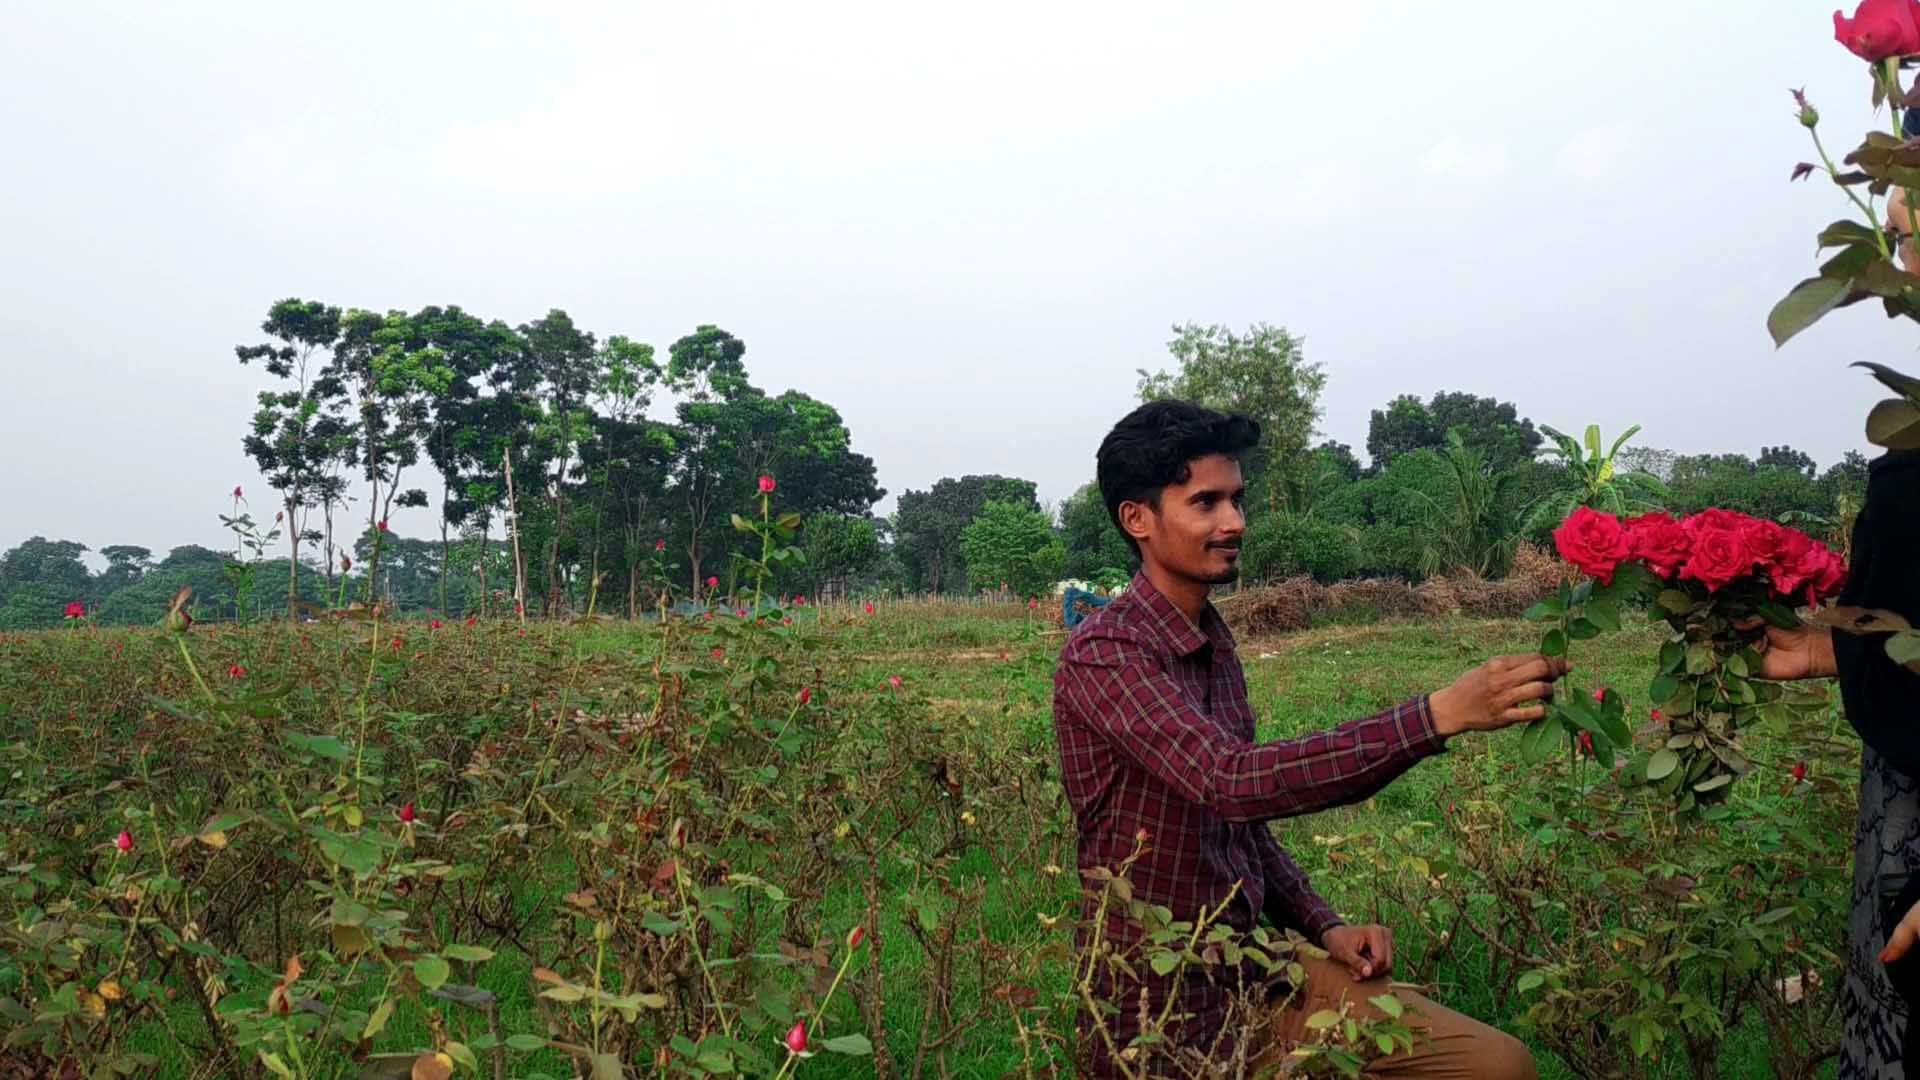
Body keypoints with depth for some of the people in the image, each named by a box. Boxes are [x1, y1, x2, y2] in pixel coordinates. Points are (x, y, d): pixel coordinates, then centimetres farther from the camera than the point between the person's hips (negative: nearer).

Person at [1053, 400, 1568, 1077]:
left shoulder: (1214, 642, 9)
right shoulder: (1103, 653, -18)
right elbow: (1234, 781, -33)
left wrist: (1325, 928, 3)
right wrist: (1439, 714, -35)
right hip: (1163, 1009, -7)